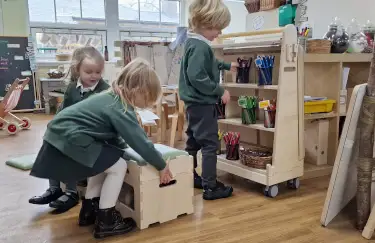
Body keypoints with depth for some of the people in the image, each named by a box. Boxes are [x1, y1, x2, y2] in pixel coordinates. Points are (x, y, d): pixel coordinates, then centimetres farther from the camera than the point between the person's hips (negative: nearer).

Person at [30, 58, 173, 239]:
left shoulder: (112, 97, 13)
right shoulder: (119, 109, -17)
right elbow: (139, 141, -15)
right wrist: (162, 166, -5)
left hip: (61, 135, 10)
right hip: (68, 139, -10)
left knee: (106, 162, 23)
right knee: (118, 166, -6)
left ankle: (89, 210, 31)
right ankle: (105, 221, 4)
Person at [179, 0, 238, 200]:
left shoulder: (195, 43, 11)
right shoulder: (200, 47, -21)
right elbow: (197, 77, -29)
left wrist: (226, 66, 33)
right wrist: (220, 91, -22)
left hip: (195, 102, 11)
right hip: (202, 103, -11)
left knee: (194, 141, 19)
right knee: (210, 144, -3)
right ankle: (210, 187, 3)